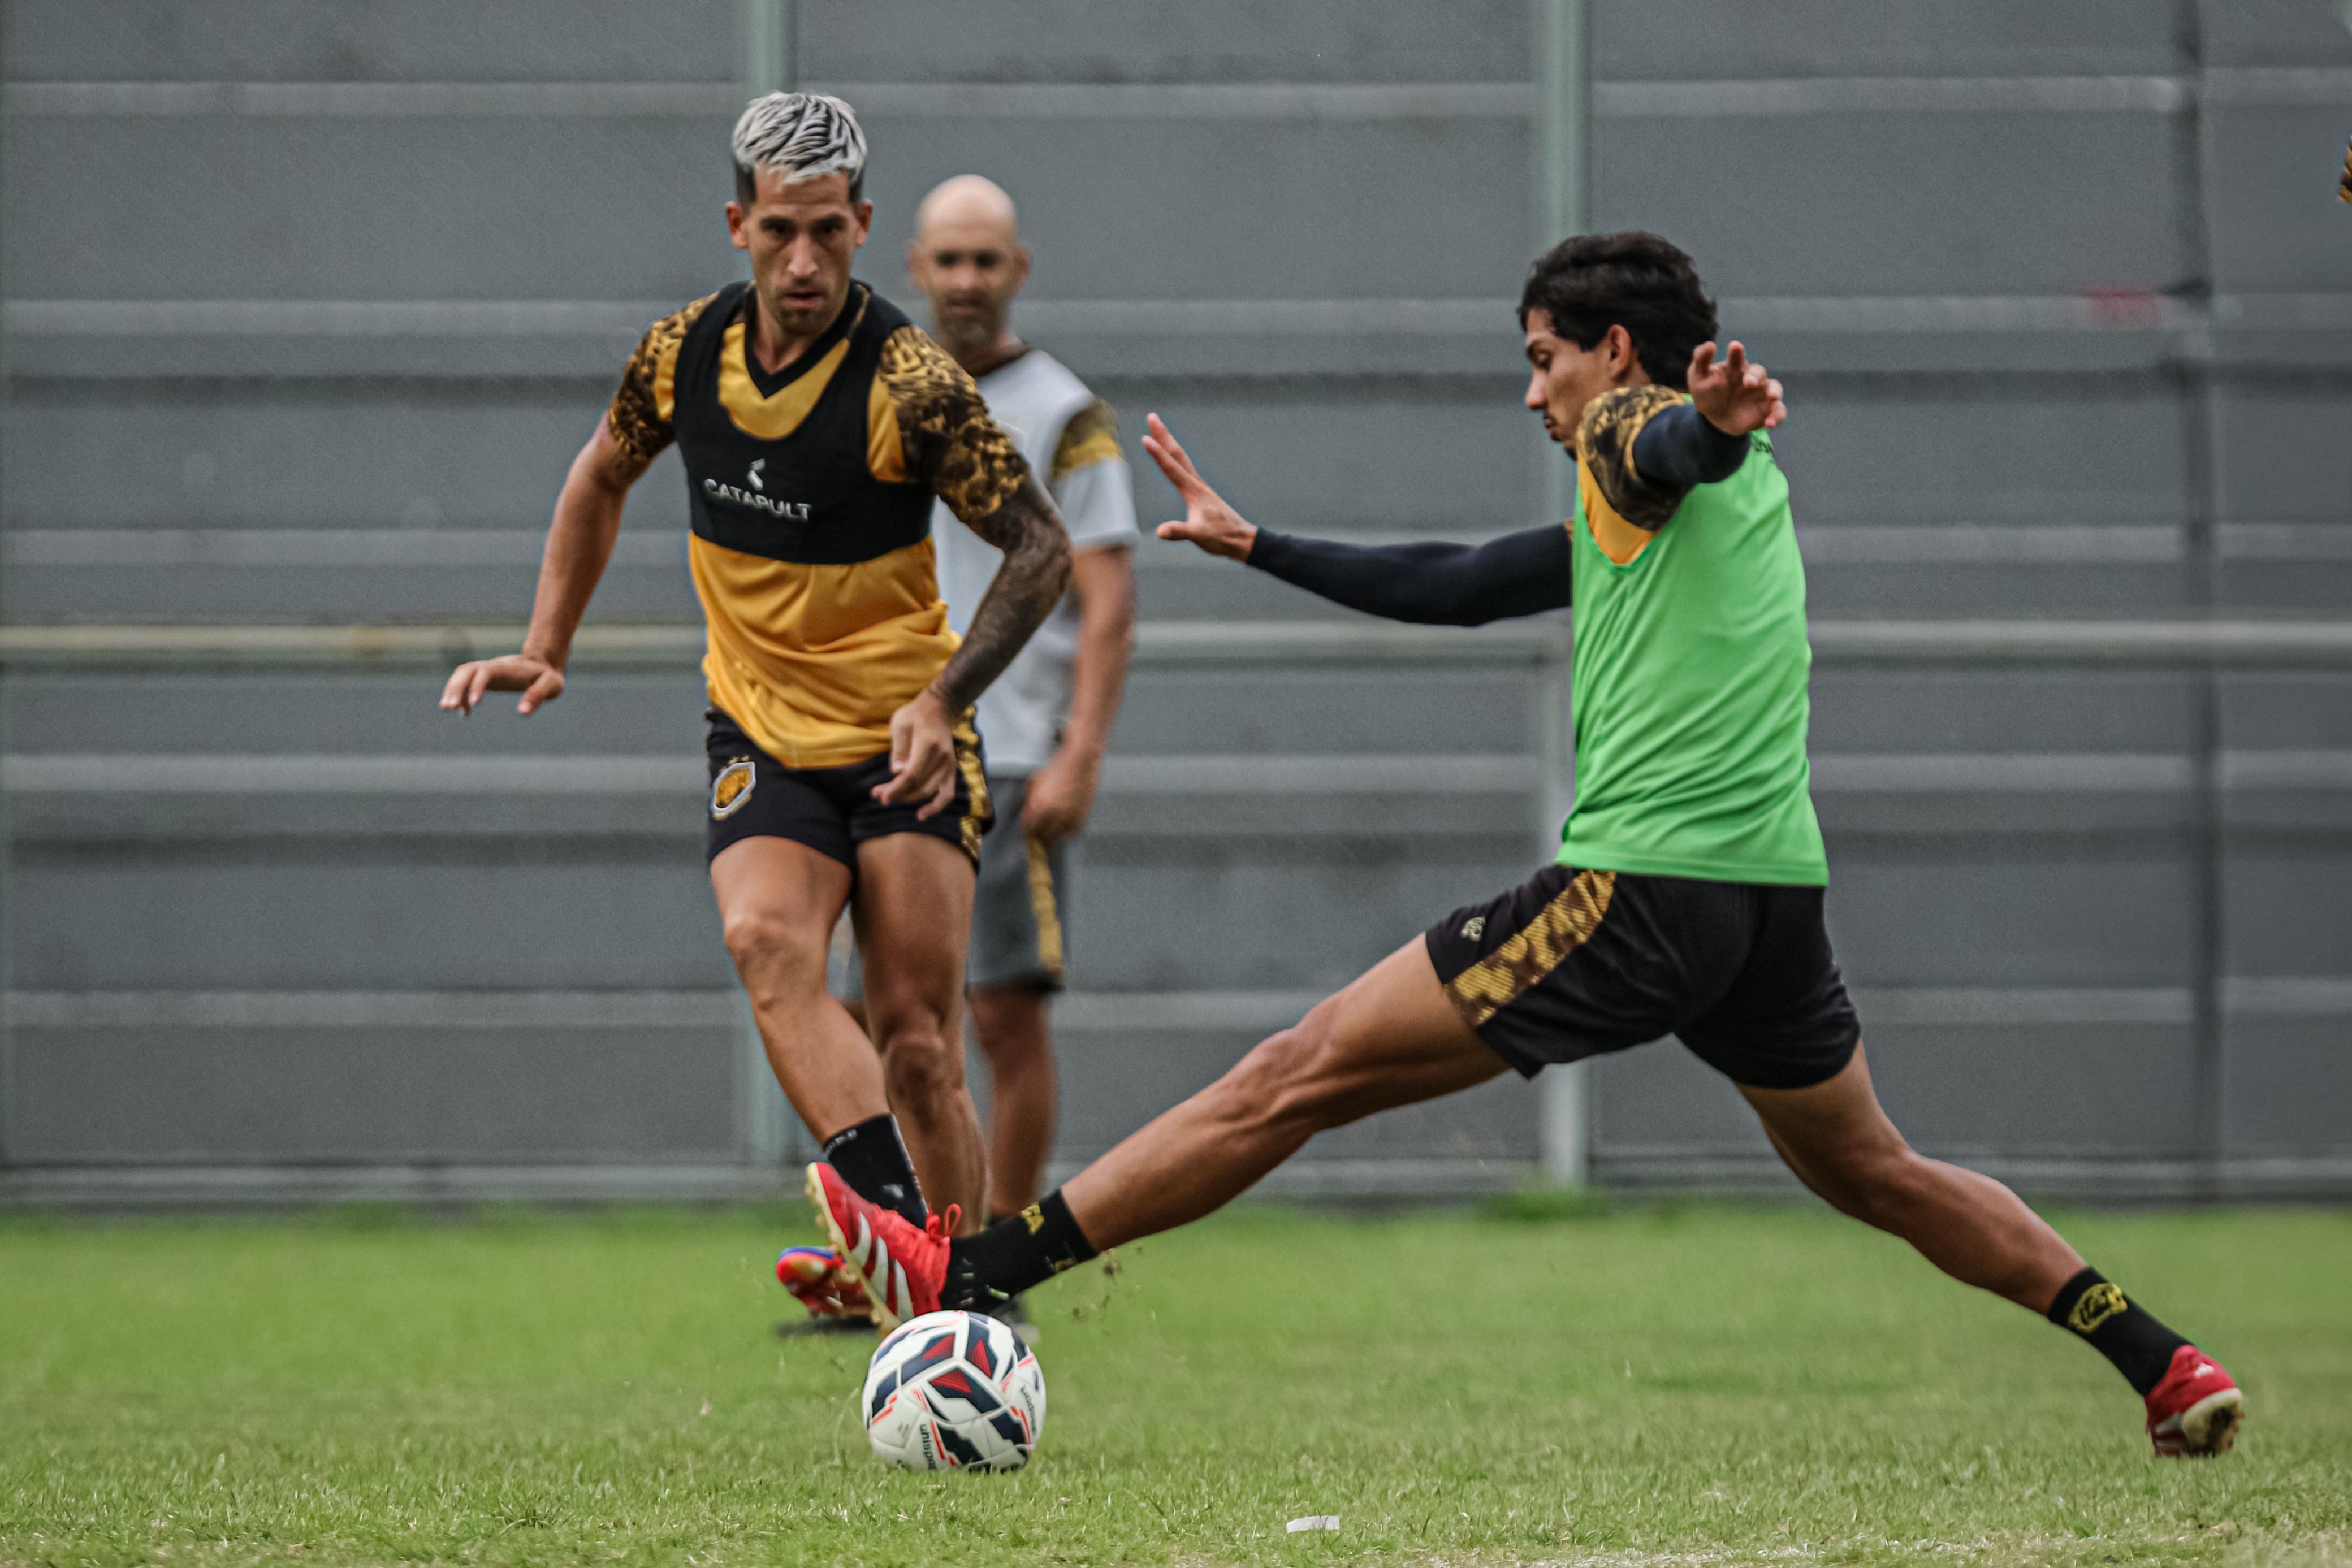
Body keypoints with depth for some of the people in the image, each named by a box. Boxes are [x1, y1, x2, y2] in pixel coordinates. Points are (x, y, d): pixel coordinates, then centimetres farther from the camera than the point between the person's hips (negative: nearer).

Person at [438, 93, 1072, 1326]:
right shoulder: (683, 353, -3)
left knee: (917, 1044, -7)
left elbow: (1041, 548, -11)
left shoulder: (909, 382, -17)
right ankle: (896, 1229, -37)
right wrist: (545, 651, 13)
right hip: (761, 744, 3)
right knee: (767, 942, -27)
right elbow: (602, 476, 18)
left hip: (903, 748, -3)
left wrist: (943, 699, -21)